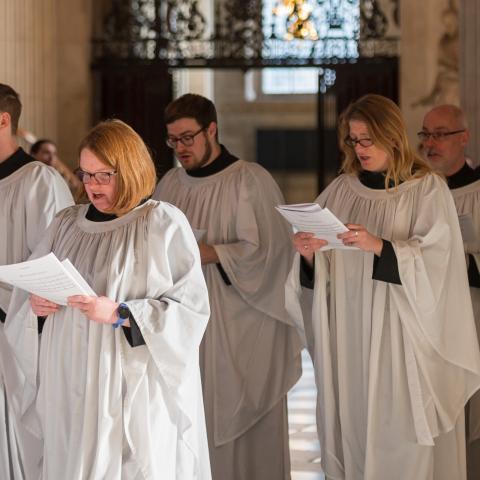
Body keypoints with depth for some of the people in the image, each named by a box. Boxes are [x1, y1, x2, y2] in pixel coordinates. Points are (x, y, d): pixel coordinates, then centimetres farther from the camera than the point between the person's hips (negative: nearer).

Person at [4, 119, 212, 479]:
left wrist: (121, 315, -19)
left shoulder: (164, 224, -5)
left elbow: (191, 308, -9)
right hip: (71, 384, 4)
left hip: (133, 387, -4)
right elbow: (30, 289, 18)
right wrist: (34, 306, -5)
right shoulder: (67, 224, 11)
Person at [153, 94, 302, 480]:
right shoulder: (171, 184, 12)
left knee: (240, 431, -1)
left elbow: (266, 249, -12)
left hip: (239, 329, -5)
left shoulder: (250, 180, -7)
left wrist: (213, 253, -24)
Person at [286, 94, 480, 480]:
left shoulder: (428, 190, -3)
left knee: (401, 436, -4)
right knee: (352, 425, 4)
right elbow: (320, 271, 8)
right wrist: (308, 254, -14)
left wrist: (378, 245, -27)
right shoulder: (341, 190, 9)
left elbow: (432, 262, -14)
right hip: (348, 334, 4)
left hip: (401, 335, -4)